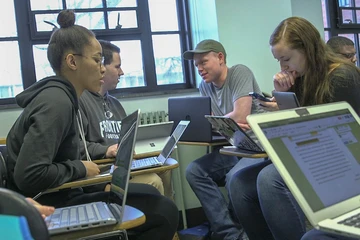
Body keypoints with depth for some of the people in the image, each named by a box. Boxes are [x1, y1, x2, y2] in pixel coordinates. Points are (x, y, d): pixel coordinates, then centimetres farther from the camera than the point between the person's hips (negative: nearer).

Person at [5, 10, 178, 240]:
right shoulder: (57, 102, -21)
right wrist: (80, 168, -16)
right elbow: (28, 176, -30)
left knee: (150, 194, 18)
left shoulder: (65, 97, 8)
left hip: (60, 195, 10)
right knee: (164, 212, -11)